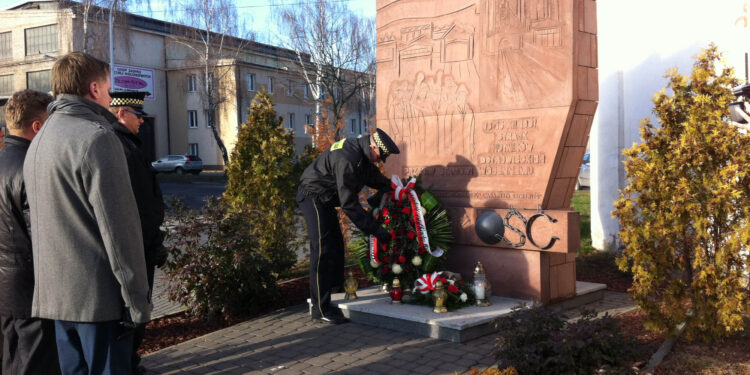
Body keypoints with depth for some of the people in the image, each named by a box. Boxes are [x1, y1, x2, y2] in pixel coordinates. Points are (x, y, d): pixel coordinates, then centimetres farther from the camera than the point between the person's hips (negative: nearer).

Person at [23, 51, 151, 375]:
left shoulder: (40, 141, 14)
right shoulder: (96, 137, -14)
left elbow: (46, 220, 17)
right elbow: (118, 227, -18)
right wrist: (136, 299, -15)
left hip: (55, 294, 9)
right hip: (97, 295, -8)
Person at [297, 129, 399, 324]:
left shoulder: (362, 153, -2)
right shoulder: (347, 159, -32)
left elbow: (374, 178, 17)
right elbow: (349, 204, -31)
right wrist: (375, 230, -28)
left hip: (324, 198, 10)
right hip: (313, 196, -10)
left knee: (336, 248, 13)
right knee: (323, 251, -12)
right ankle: (320, 310, -5)